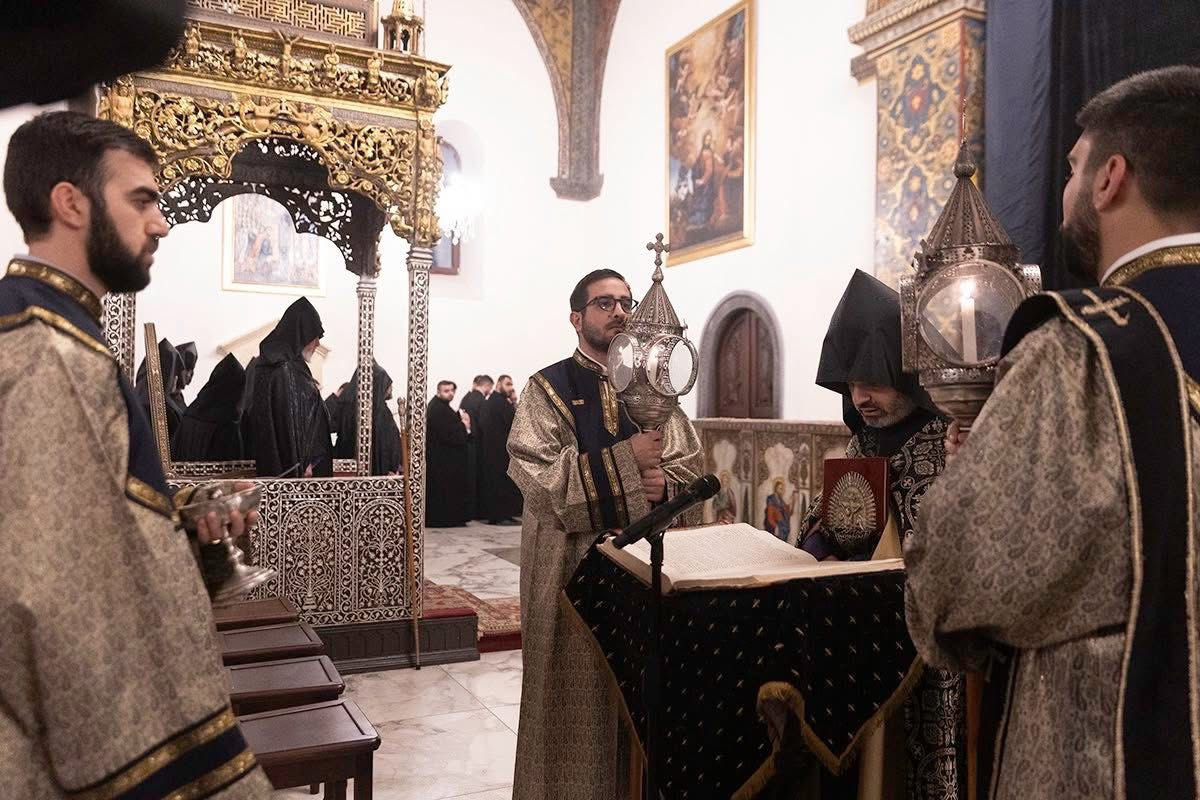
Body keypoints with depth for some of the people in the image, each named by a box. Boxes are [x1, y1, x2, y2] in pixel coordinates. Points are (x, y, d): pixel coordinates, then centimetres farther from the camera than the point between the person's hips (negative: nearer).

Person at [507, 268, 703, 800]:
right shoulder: (548, 389, -3)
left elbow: (693, 468, 7)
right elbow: (535, 476, -16)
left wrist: (663, 484, -15)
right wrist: (626, 461, -19)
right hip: (573, 563, -4)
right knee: (577, 694, 4)